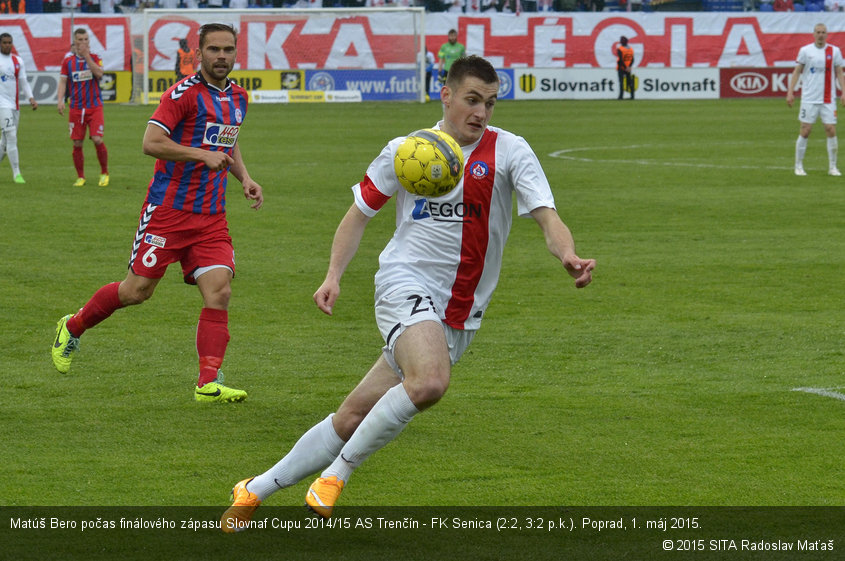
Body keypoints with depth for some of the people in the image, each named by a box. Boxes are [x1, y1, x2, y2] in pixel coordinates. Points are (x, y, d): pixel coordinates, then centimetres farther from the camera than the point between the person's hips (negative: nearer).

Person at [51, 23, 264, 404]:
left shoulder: (237, 97, 12)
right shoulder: (184, 93, -12)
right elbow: (151, 143, -19)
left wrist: (244, 178, 13)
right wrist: (202, 155, -23)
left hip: (211, 216, 6)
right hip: (168, 210, -6)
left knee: (219, 290, -11)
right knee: (138, 290, 0)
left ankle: (209, 383, -12)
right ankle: (73, 327, 25)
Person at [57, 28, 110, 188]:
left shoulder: (94, 58, 3)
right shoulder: (68, 60, 6)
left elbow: (99, 73, -15)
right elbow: (63, 81, 6)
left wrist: (86, 56, -17)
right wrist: (60, 100, -7)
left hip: (94, 107, -2)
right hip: (76, 107, 2)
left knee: (97, 140, -12)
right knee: (77, 143, 0)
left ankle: (104, 173, 7)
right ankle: (80, 177, 14)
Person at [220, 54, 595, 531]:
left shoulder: (510, 151, 0)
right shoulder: (405, 151, 3)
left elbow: (547, 216, -10)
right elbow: (360, 213, 14)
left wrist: (568, 256, -32)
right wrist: (334, 275, -1)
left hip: (459, 318, 2)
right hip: (406, 284, -2)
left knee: (355, 418, 3)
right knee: (430, 382, -33)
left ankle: (256, 490, 18)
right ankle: (339, 472, -15)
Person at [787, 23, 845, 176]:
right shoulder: (805, 51, 1)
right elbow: (797, 72, 4)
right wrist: (790, 92, -3)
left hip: (828, 99, 1)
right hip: (809, 99, -1)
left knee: (831, 130, -4)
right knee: (805, 131, -2)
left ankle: (832, 167, 6)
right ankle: (798, 166, 8)